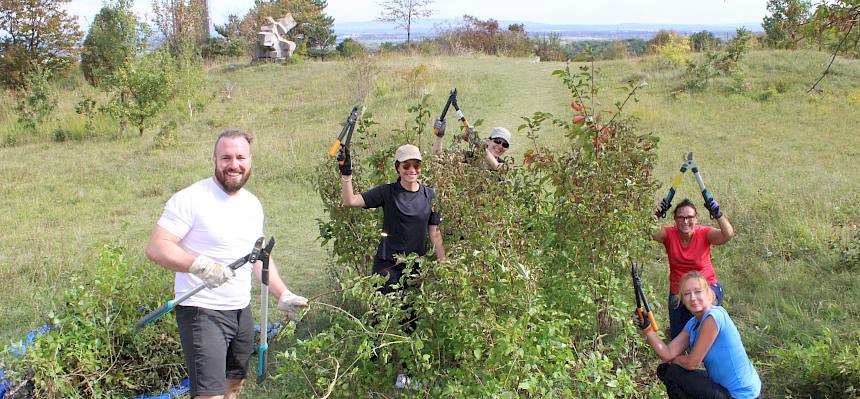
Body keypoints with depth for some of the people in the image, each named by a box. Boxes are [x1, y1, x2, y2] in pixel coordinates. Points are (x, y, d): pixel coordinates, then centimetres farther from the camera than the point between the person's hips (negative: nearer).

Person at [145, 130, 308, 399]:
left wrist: (283, 295, 10)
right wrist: (200, 264, -34)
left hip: (242, 310, 8)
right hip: (202, 312, -7)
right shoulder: (191, 199, -14)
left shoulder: (253, 205, 9)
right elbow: (156, 248, -19)